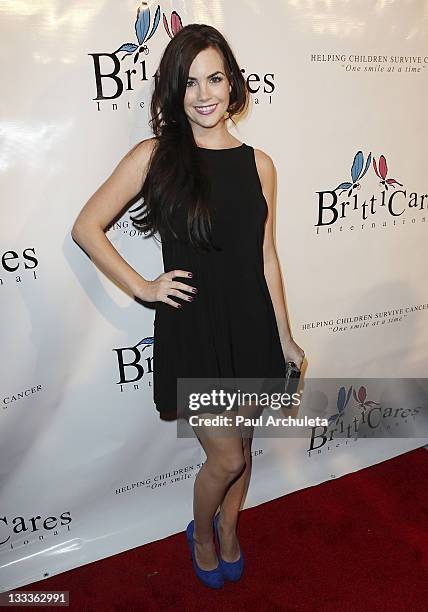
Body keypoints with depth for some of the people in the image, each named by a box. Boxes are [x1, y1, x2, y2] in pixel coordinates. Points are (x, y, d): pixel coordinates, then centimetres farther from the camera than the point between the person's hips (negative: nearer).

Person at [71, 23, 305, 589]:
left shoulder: (258, 163, 3)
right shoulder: (155, 155, -6)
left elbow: (266, 256, 6)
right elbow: (86, 227, -2)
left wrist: (285, 337, 8)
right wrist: (142, 287, -8)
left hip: (250, 325, 4)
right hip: (191, 329, -3)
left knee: (242, 445, 19)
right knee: (227, 457, 6)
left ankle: (228, 531, 49)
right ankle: (201, 533, 40)